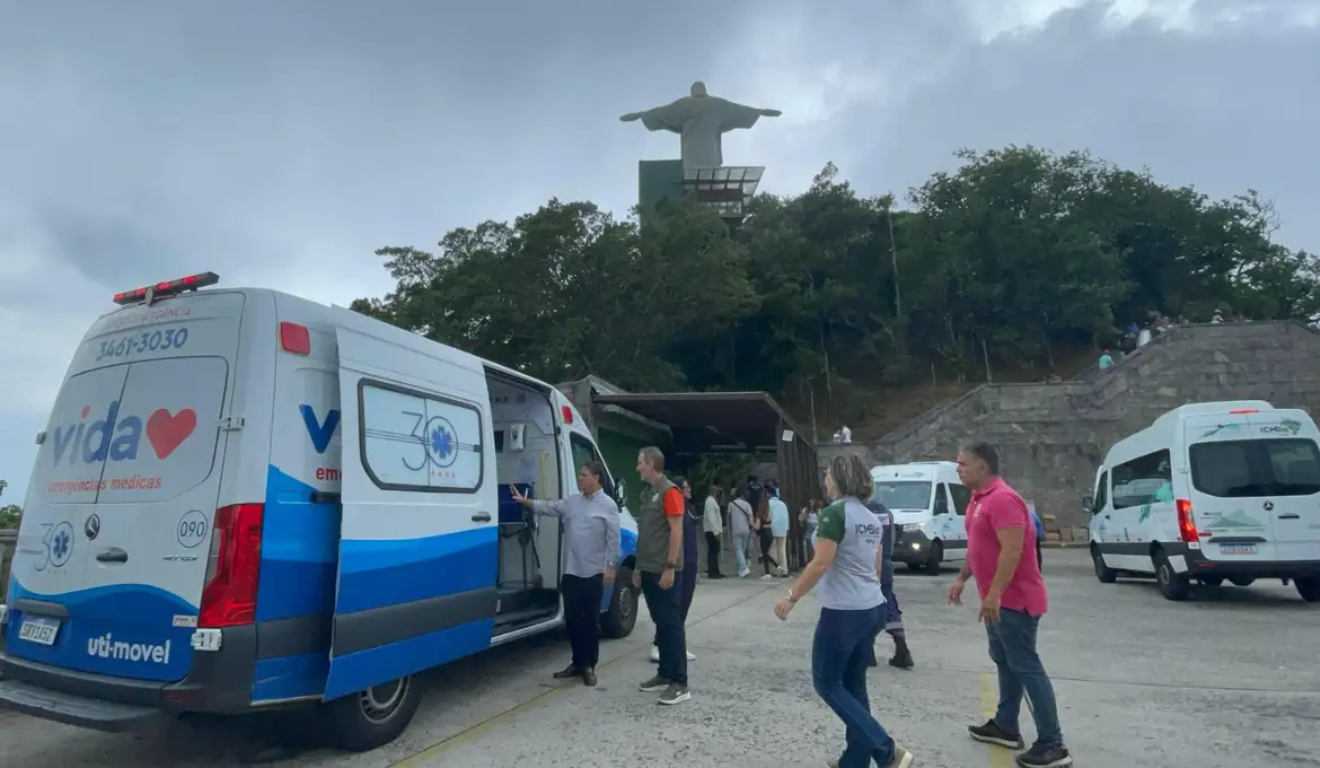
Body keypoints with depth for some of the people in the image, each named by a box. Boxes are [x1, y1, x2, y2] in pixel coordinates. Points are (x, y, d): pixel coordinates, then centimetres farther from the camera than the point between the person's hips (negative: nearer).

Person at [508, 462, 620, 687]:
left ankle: (589, 666, 16)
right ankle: (577, 662, 25)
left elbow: (613, 539, -10)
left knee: (590, 621, 4)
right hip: (570, 571, 6)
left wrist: (610, 566, -14)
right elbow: (550, 508, 5)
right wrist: (525, 501, -5)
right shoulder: (572, 501, 11)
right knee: (572, 620, 12)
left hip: (593, 573, -6)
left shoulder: (608, 505, -8)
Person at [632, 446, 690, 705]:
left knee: (671, 623, -4)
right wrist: (639, 566, 18)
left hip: (664, 571, -8)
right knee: (660, 623, 14)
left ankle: (680, 683, 1)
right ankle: (665, 675, 23)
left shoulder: (669, 491, -11)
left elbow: (676, 530, -16)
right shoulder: (647, 494, 15)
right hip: (648, 570, 8)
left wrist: (670, 566, -19)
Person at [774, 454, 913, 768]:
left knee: (827, 682, 3)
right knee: (854, 684, 15)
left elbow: (820, 564, -21)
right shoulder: (871, 517, 10)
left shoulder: (835, 512, -16)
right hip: (871, 607, 9)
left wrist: (791, 597, -13)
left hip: (842, 610, -9)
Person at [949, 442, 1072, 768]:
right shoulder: (980, 499, 11)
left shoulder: (1003, 499, -22)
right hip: (999, 600, 10)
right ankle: (1006, 726, 28)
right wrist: (962, 578, 16)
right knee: (1005, 662, 17)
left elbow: (1012, 551, -27)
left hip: (1014, 600, -10)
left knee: (1026, 667, -4)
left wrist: (994, 594, -27)